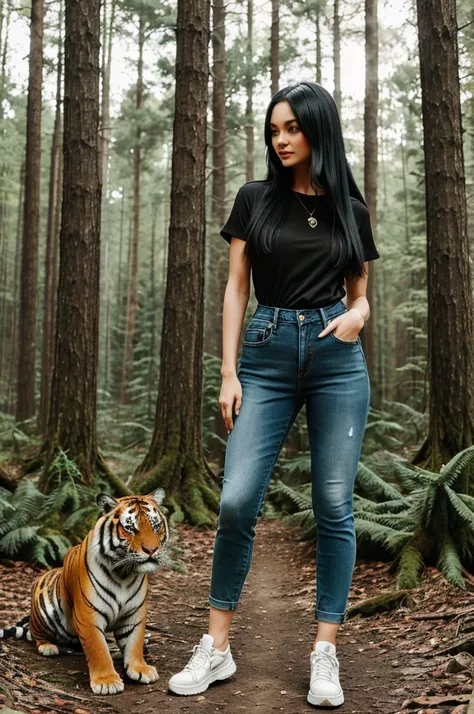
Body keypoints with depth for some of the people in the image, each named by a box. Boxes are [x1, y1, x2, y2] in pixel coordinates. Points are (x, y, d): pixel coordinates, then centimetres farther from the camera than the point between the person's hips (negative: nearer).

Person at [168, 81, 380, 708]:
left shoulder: (351, 209, 10)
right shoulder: (255, 199, 8)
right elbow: (236, 288, 5)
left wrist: (357, 314, -9)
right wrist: (229, 373, -3)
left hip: (337, 358, 1)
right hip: (267, 355, 0)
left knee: (334, 506, -1)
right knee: (237, 501, -8)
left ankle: (325, 655, 9)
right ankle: (216, 648, 6)